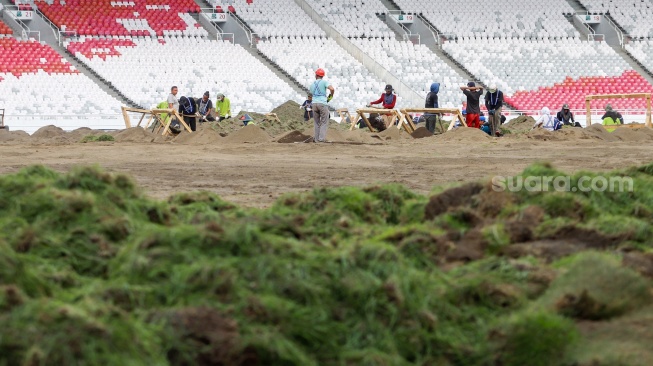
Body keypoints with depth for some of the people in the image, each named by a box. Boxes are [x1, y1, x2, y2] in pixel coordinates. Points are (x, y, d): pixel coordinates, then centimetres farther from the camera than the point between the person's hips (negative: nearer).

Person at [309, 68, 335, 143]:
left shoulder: (312, 84, 15)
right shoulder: (324, 82, -2)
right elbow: (332, 89, -16)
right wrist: (331, 96, 5)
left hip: (314, 103, 4)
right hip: (323, 103, -4)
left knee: (316, 123, 13)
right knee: (324, 122, -1)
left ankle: (316, 138, 8)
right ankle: (322, 138, -12)